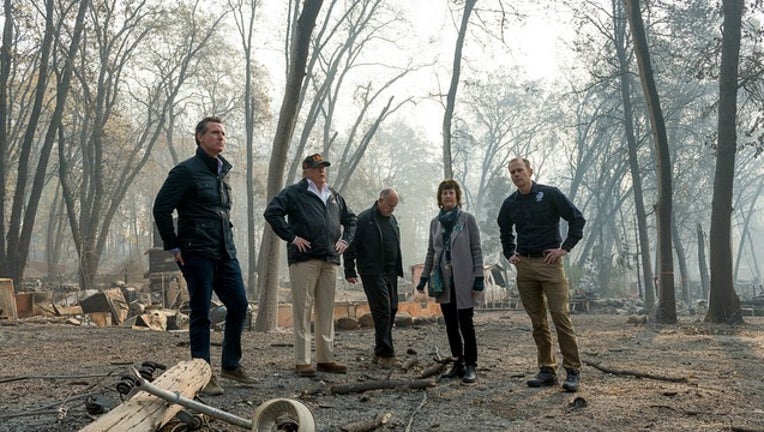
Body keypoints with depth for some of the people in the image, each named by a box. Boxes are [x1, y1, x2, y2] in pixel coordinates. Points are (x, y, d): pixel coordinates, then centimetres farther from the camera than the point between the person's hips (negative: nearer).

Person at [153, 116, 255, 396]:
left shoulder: (223, 171, 15)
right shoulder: (187, 171, -7)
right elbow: (161, 208, -9)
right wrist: (173, 247, -8)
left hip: (225, 253, 7)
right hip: (197, 254, -7)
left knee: (239, 305, 7)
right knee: (201, 313, -1)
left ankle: (231, 365, 22)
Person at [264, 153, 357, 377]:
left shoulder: (335, 197, 20)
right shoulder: (294, 193, -1)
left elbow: (351, 219, 31)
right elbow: (272, 212, -12)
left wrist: (345, 240, 15)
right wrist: (291, 236, -15)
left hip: (330, 260, 7)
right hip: (304, 259, -6)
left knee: (327, 310, 10)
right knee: (303, 310, -5)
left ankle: (326, 359, 18)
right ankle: (302, 361, 1)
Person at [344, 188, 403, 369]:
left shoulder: (392, 220, 16)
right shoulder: (365, 219, -7)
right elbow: (351, 246, -8)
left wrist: (398, 270, 18)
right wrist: (350, 271, -10)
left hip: (390, 273, 8)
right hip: (372, 273, -8)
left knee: (391, 310, 8)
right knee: (382, 311, -11)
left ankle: (380, 352, 19)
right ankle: (385, 354, -6)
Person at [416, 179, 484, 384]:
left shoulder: (467, 219, -1)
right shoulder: (435, 222, 11)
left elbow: (476, 249, -3)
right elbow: (431, 252, 15)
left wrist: (479, 277, -9)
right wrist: (424, 277, 10)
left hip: (462, 280, -4)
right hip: (444, 281, 4)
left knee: (466, 324, -2)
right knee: (451, 325, 7)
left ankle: (470, 366, 4)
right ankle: (458, 363, 16)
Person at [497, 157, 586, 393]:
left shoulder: (550, 194, -3)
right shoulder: (510, 203, 10)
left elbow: (577, 219, -2)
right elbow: (505, 231, 28)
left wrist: (565, 248, -8)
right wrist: (509, 254, 16)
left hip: (549, 262, -4)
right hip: (524, 266, 4)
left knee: (561, 316, -9)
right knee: (538, 321, 7)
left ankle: (572, 371, -2)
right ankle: (547, 370, 14)